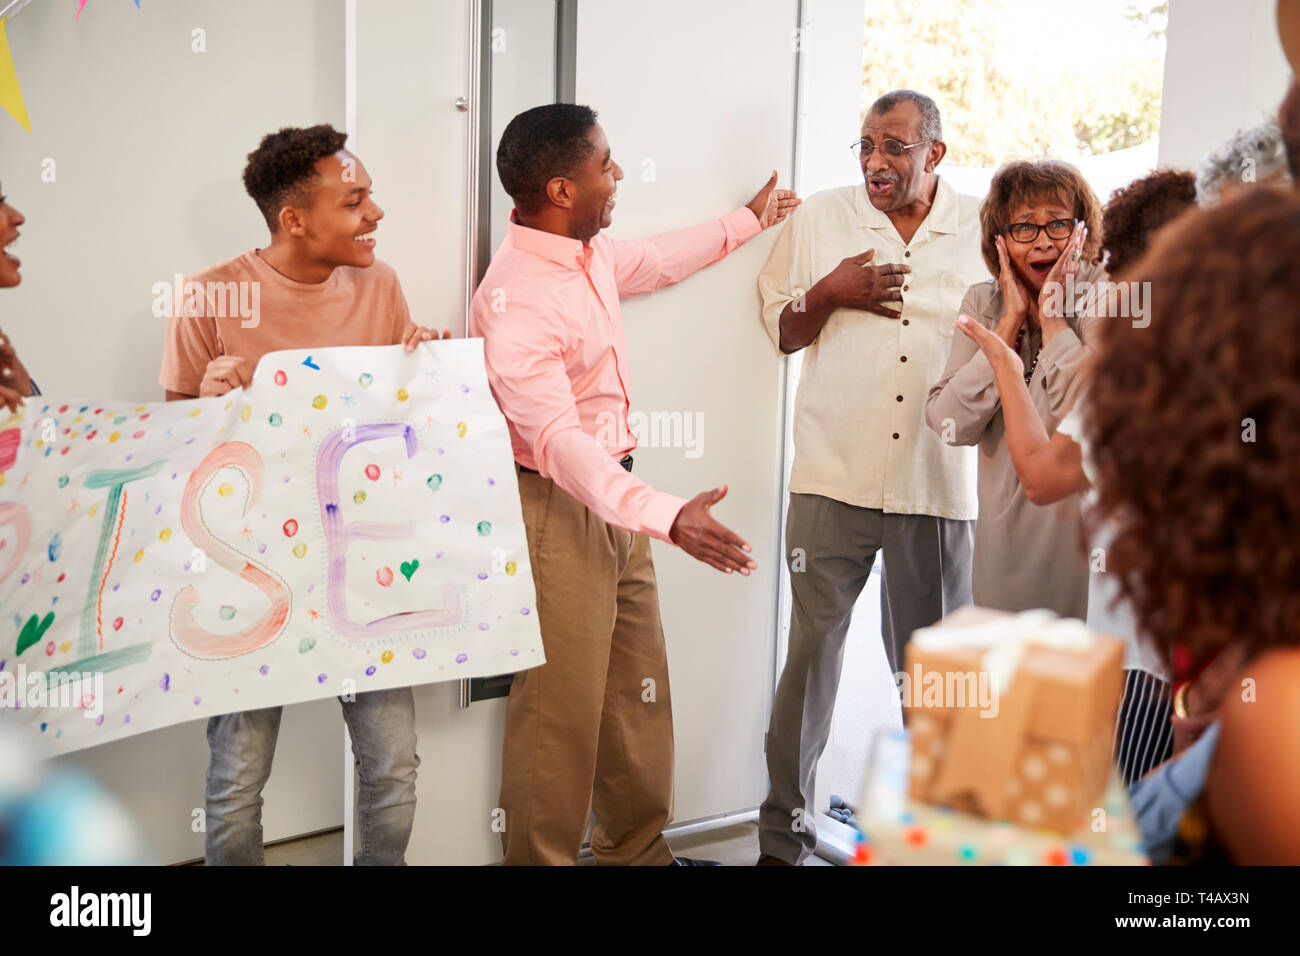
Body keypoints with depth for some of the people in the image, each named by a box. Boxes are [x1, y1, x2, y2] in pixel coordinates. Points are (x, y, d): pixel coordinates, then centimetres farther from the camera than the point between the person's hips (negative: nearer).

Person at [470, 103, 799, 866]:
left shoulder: (590, 253, 5)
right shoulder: (517, 300, -23)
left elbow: (660, 261, 28)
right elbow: (558, 441, -31)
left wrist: (748, 220, 38)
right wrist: (666, 517, -41)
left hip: (618, 496, 9)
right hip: (559, 510, -9)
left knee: (639, 690, 16)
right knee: (562, 708, 0)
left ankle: (638, 849, 32)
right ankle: (542, 857, 17)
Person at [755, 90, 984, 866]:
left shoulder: (984, 229, 5)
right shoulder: (819, 221, 6)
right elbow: (780, 333, 11)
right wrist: (830, 294, -8)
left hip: (939, 485, 0)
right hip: (834, 479, 0)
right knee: (812, 651, 4)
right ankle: (785, 835, 17)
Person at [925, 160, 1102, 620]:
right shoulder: (983, 302, 4)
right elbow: (951, 424, -9)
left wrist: (1052, 318, -14)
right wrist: (1012, 320, -10)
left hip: (1081, 528, -3)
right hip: (1004, 535, 3)